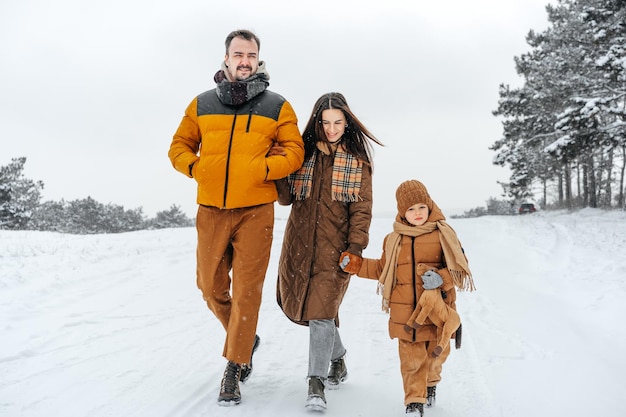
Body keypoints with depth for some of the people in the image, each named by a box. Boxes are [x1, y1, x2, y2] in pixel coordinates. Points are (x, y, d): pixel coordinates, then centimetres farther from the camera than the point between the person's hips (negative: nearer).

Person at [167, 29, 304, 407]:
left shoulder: (278, 107, 5)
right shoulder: (202, 104, 10)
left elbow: (294, 151, 1)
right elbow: (180, 146, 15)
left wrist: (264, 168, -15)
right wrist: (195, 167, -5)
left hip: (255, 211, -3)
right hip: (210, 210, 3)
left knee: (246, 290, -4)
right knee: (211, 286, 10)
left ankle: (235, 367, 8)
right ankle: (246, 339, 35)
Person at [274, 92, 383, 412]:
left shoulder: (357, 160, 3)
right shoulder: (304, 153, 8)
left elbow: (362, 208, -1)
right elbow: (286, 197, 4)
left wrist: (356, 247, -11)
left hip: (335, 246, -3)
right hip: (300, 244, 3)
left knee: (321, 311, -12)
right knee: (303, 306, 11)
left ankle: (316, 384, -4)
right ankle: (337, 357, 36)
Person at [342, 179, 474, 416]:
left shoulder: (442, 235, -2)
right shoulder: (393, 240, 8)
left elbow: (459, 268, -3)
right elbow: (381, 269, 20)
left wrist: (441, 278, -21)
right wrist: (357, 265, 12)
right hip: (405, 312, 1)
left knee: (437, 352, 14)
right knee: (411, 357, 2)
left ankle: (430, 383, 43)